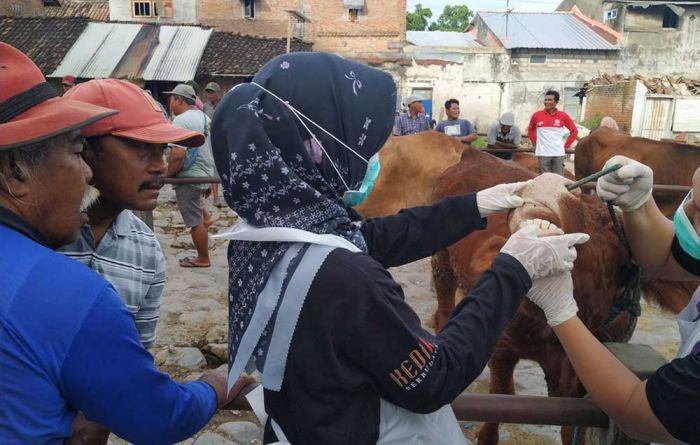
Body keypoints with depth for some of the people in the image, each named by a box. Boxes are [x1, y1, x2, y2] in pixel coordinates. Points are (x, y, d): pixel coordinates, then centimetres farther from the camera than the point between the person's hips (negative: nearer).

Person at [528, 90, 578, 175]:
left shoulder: (563, 116, 1)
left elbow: (574, 131, 11)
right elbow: (531, 129, 20)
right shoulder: (536, 115, 2)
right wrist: (535, 142, 9)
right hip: (543, 153, 0)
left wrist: (566, 145, 4)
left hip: (558, 153, 0)